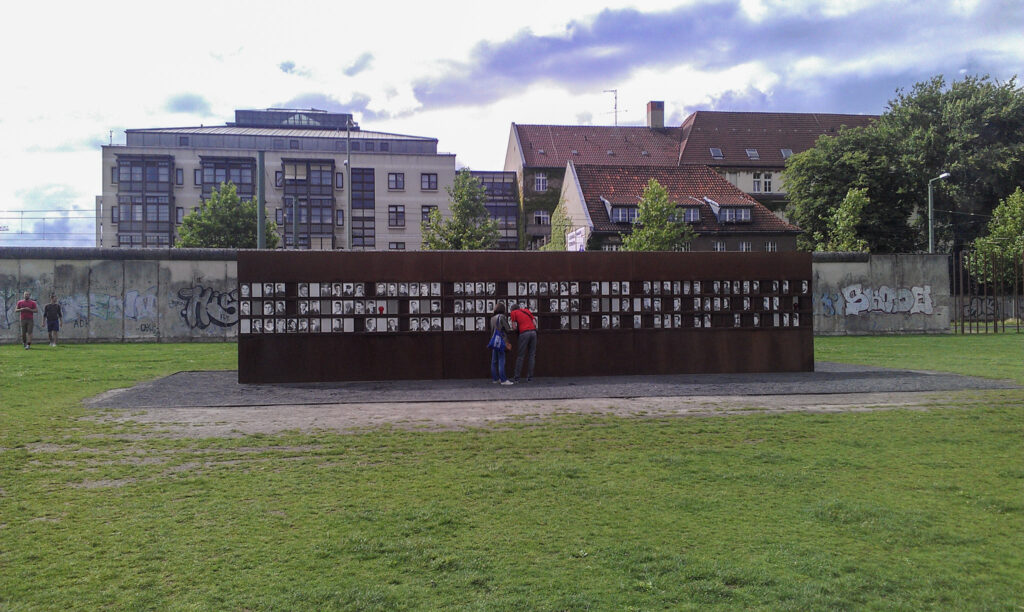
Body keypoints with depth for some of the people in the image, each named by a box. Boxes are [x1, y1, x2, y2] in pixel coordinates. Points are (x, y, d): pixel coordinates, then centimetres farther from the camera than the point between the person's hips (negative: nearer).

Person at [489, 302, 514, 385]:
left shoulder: (493, 318, 11)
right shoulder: (502, 317, -10)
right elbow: (507, 329, -9)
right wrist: (510, 326, 10)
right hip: (500, 340, -7)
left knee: (494, 360, 10)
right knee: (501, 360, -8)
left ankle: (495, 378, 15)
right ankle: (503, 380, -9)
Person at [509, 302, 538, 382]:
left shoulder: (513, 312, 11)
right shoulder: (527, 311, 23)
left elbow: (514, 327, 6)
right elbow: (535, 323, 16)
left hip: (524, 333, -3)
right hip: (533, 332, 4)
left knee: (520, 356, 1)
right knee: (532, 355, 6)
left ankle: (516, 377, 2)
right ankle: (530, 377, 4)